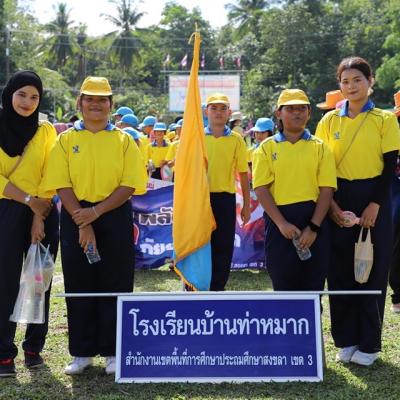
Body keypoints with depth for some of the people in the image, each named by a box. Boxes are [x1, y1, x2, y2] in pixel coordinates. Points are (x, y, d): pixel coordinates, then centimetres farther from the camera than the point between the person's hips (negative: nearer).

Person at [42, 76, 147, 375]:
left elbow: (130, 185, -4)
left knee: (115, 285, 3)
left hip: (115, 218, 0)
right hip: (75, 218, 0)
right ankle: (82, 351, 17)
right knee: (79, 286, 5)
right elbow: (62, 185, -4)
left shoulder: (124, 141, 4)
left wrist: (96, 211, -16)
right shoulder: (66, 140, 4)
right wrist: (82, 223, -14)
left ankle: (113, 351, 15)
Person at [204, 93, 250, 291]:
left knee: (223, 249, 4)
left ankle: (216, 290, 17)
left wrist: (246, 204, 3)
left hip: (225, 199, 0)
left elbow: (243, 173, 5)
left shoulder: (236, 140, 3)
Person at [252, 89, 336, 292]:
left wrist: (313, 227, -11)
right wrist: (281, 223, -12)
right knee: (283, 284, 5)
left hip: (314, 219, 1)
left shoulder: (319, 147, 6)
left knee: (313, 284, 4)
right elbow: (261, 190, -2)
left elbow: (326, 190, -1)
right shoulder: (267, 147, 5)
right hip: (279, 220, 0)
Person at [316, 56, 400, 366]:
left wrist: (375, 204, -13)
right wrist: (330, 203, -7)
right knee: (340, 272, 5)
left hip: (373, 199, -2)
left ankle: (369, 343, 12)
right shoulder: (329, 120, 6)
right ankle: (346, 340, 17)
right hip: (338, 201, 2)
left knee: (372, 271, 1)